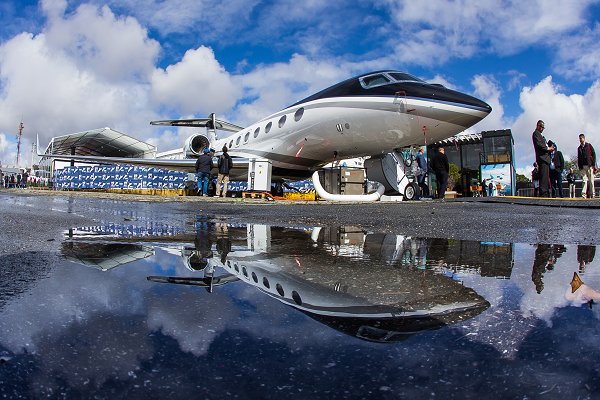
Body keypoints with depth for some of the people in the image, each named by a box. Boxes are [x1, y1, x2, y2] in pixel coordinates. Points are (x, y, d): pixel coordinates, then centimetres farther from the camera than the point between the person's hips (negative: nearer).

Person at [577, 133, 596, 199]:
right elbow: (578, 158, 16)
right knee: (584, 179, -6)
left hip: (589, 165, -3)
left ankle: (592, 194, 4)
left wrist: (593, 164, -7)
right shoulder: (579, 148, 16)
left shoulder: (588, 145, 6)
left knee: (591, 180, -1)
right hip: (583, 166, 3)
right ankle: (584, 193, -14)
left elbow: (593, 154, 1)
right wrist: (579, 166, 6)